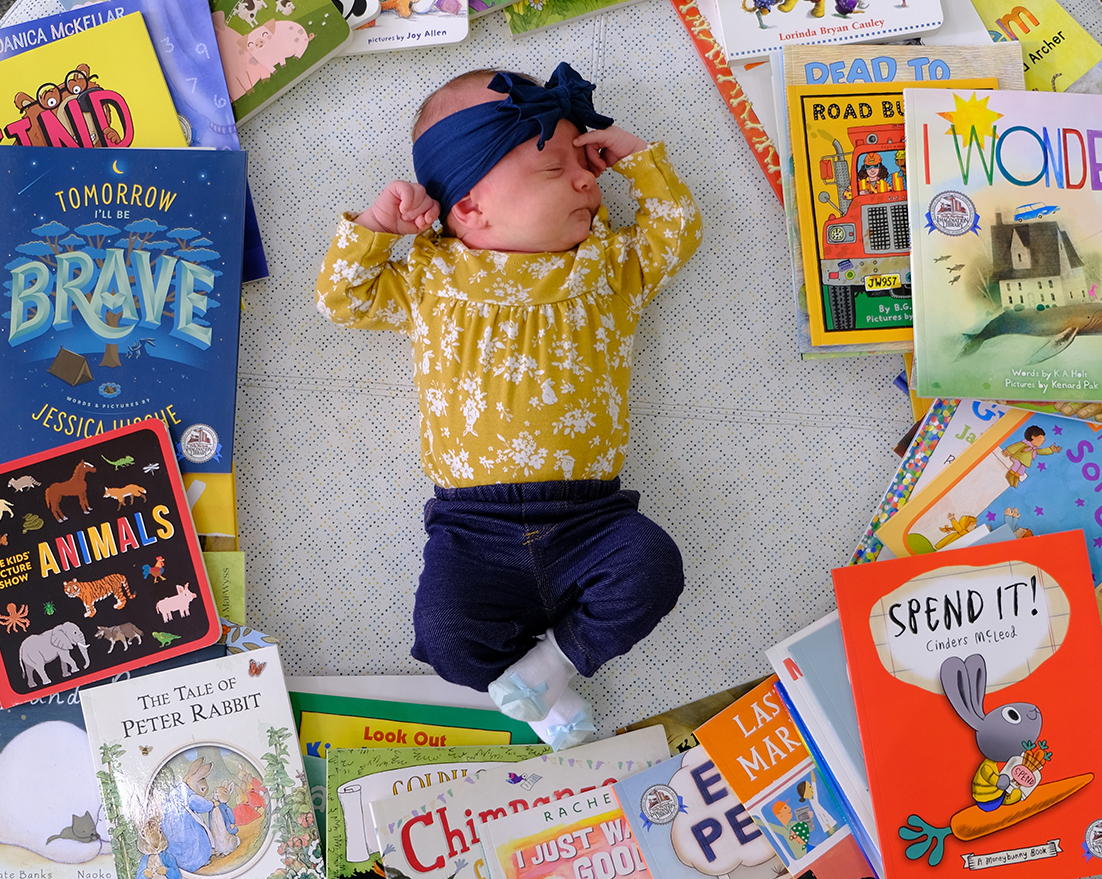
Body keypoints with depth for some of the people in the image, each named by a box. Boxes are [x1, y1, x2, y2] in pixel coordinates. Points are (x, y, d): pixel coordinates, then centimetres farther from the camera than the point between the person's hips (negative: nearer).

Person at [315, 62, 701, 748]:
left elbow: (679, 230, 17)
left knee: (652, 568, -25)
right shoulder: (429, 276, 8)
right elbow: (342, 298, 14)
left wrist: (636, 157, 11)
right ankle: (542, 692, 8)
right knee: (447, 637, -19)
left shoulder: (611, 264, 12)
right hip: (474, 524, -1)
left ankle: (552, 658, -4)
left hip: (588, 516, 1)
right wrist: (375, 225, 1)